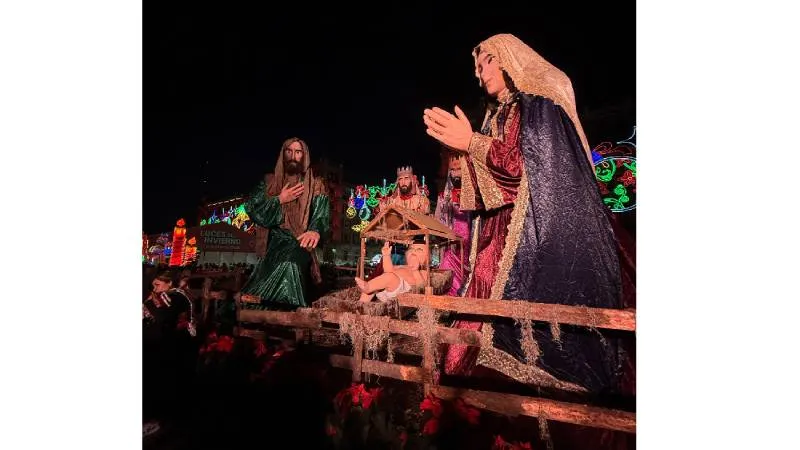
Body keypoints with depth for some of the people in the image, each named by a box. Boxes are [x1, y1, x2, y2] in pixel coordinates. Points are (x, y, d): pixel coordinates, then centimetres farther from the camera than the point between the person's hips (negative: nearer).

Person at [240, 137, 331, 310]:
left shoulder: (316, 185, 11)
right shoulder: (270, 181, 18)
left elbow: (322, 213, -7)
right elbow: (251, 208, 7)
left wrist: (316, 230, -29)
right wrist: (279, 200, -4)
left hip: (300, 243, -2)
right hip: (274, 241, 2)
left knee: (289, 263, -32)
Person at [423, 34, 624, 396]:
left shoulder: (540, 104, -1)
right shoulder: (497, 117, 21)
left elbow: (537, 166, -15)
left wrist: (472, 142, -15)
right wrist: (461, 147, 8)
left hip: (547, 228, -7)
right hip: (505, 236, 7)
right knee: (500, 310, 0)